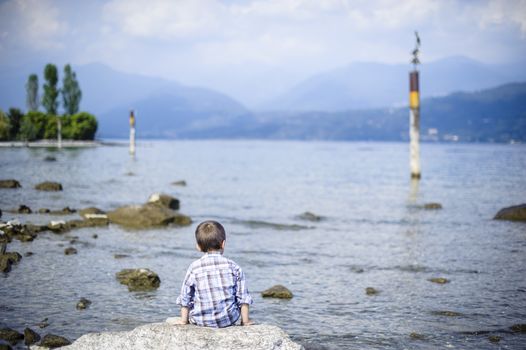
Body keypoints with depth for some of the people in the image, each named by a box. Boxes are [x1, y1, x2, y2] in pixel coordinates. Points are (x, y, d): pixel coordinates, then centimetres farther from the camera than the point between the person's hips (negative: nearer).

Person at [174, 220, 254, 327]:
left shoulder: (194, 267, -3)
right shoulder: (233, 266, -1)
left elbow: (185, 297, 3)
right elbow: (243, 297, 2)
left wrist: (184, 320, 15)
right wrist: (245, 321, 11)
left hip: (201, 321, -1)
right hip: (228, 319, 1)